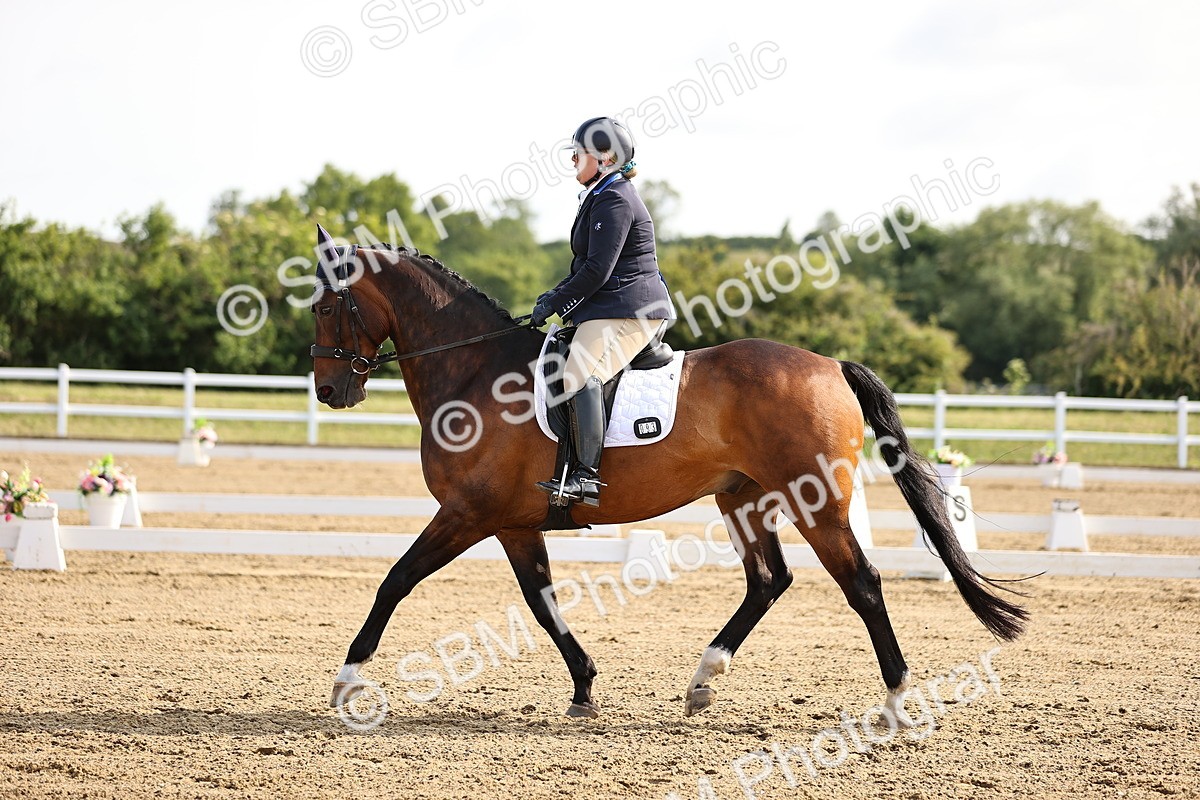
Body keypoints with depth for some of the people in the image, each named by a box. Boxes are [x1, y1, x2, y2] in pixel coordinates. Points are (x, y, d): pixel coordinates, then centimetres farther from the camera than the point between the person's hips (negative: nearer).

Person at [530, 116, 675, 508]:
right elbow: (588, 266, 26)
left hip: (624, 311, -12)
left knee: (579, 375, -28)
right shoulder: (604, 197, 22)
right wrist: (559, 293, 11)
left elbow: (597, 269, -19)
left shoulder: (614, 201, -13)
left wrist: (556, 303, -11)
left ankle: (587, 476, -37)